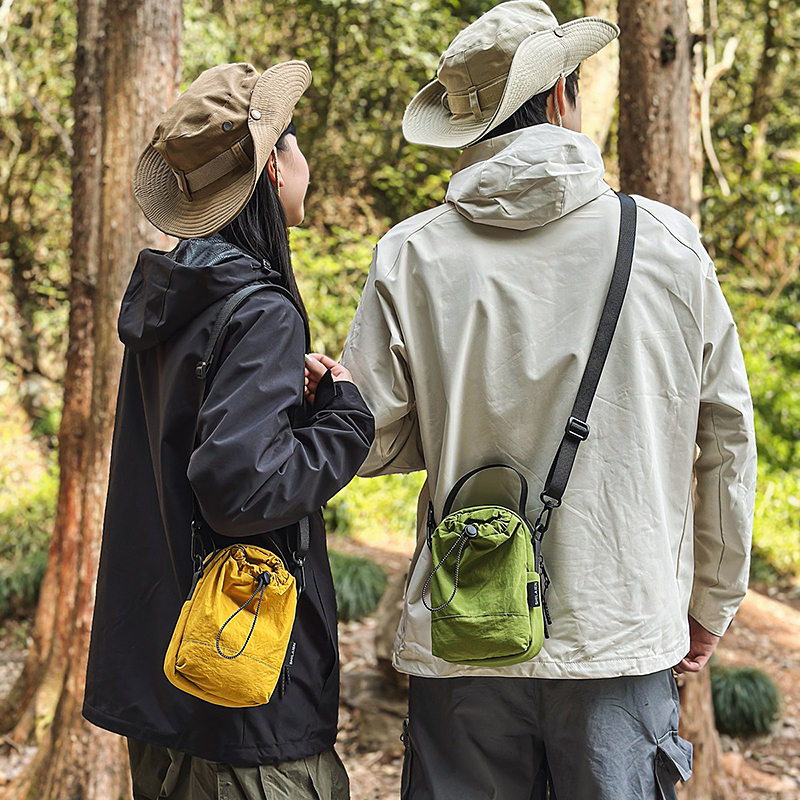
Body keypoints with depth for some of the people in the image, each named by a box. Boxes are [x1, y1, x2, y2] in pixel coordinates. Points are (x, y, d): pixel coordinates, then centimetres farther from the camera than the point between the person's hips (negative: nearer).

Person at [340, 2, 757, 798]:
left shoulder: (411, 256, -5)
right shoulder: (667, 242, -3)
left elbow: (367, 443, -2)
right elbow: (727, 440, 5)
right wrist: (711, 604, 16)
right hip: (621, 640, 0)